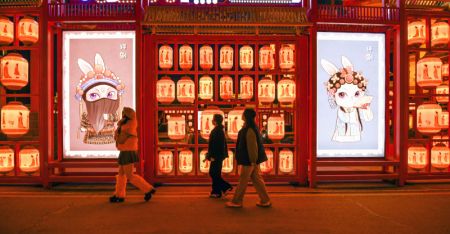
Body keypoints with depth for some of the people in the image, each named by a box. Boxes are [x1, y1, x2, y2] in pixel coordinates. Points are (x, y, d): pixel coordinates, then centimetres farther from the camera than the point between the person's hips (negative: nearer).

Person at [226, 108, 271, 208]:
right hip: (252, 159, 10)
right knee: (257, 179, 14)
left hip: (249, 160, -10)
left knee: (243, 181, 2)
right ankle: (265, 201, 20)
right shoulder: (249, 128, 11)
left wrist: (253, 161, -21)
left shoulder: (250, 130, -20)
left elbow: (252, 146, -23)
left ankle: (236, 202, 14)